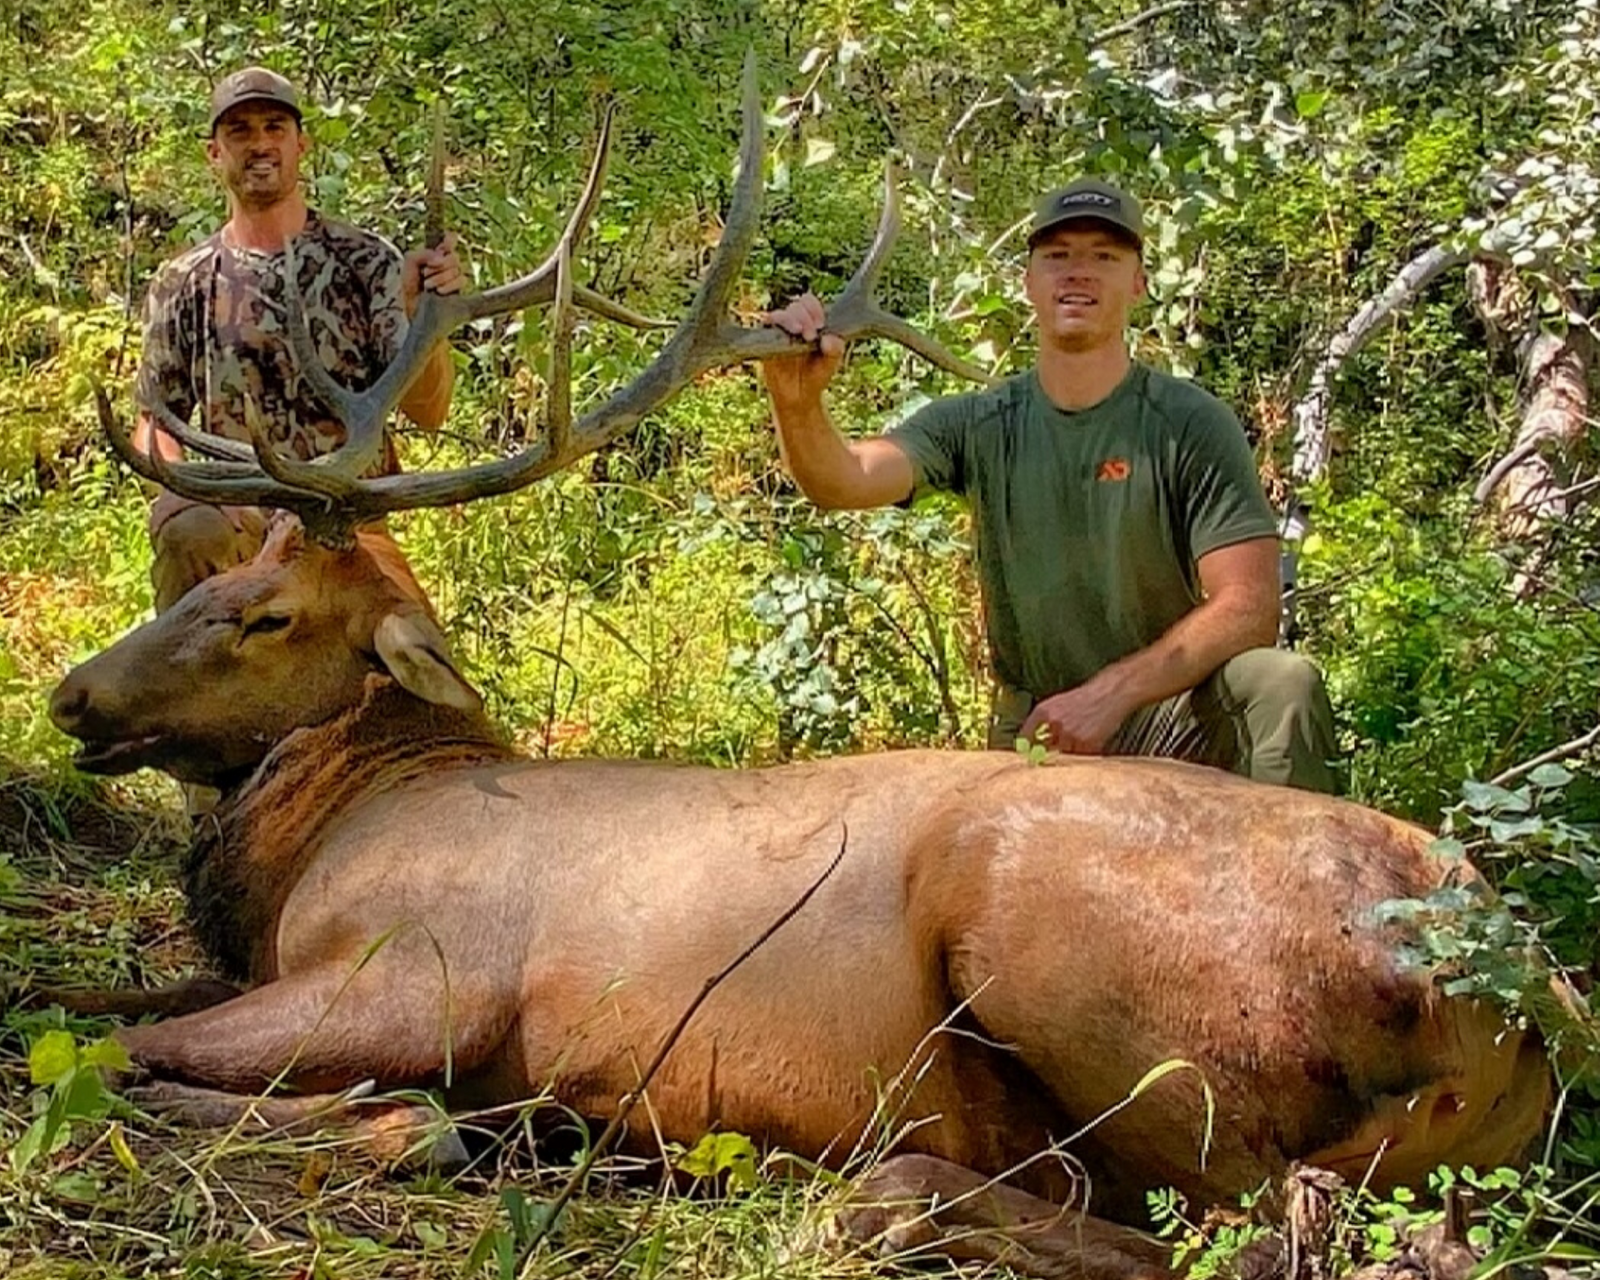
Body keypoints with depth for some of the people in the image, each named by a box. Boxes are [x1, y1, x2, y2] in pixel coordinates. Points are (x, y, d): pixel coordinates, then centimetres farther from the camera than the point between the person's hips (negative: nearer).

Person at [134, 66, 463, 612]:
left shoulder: (368, 262, 5)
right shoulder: (182, 284, 10)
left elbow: (427, 411, -3)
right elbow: (157, 420, 14)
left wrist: (424, 307, -21)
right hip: (233, 510, -1)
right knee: (191, 530, -33)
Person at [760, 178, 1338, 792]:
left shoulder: (1191, 425, -7)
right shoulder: (977, 426, 1)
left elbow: (1249, 607, -14)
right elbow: (846, 478, -16)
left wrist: (1111, 693, -26)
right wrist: (798, 403, -39)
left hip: (1171, 724, -2)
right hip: (1034, 740, 2)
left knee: (1284, 683, -29)